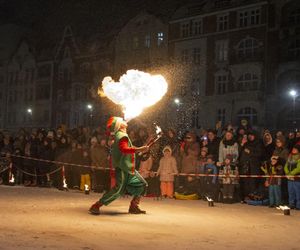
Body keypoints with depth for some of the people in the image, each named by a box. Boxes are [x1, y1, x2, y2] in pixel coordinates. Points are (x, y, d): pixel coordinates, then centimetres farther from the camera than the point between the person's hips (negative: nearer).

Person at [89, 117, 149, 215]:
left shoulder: (120, 135, 17)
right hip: (123, 167, -10)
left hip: (129, 168, 10)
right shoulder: (122, 135, -14)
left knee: (141, 185, 8)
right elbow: (124, 149, -29)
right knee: (119, 189, -14)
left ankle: (133, 207, 12)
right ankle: (96, 206, -9)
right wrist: (139, 149, -30)